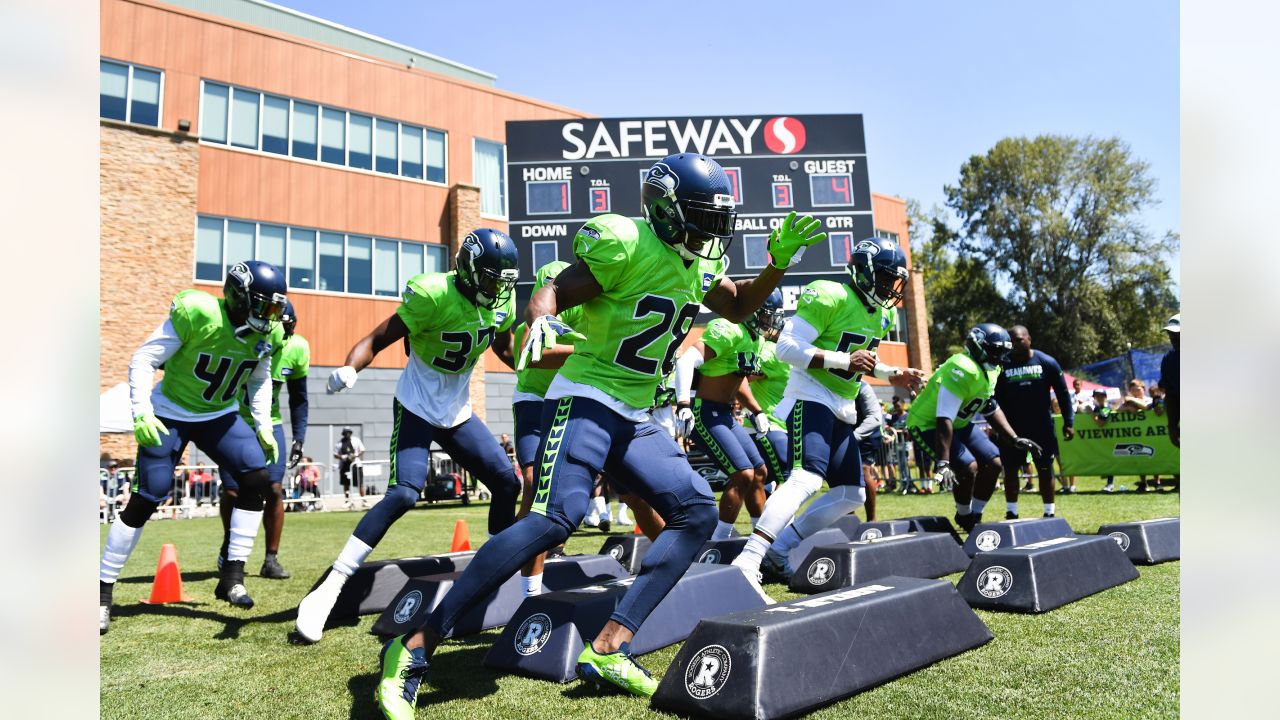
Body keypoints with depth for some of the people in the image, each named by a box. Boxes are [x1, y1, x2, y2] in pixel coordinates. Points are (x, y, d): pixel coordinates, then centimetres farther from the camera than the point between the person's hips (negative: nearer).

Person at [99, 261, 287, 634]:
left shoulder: (268, 334, -9)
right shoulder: (197, 313, -26)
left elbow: (260, 380, 10)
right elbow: (144, 359, -19)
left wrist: (263, 426, 3)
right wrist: (141, 412, -28)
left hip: (219, 416, 5)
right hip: (169, 415, -5)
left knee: (258, 479, -13)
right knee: (146, 498, -6)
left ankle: (232, 576, -3)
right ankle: (102, 591, 11)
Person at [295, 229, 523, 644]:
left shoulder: (503, 302, -2)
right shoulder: (434, 294, -22)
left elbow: (506, 351, 15)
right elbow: (378, 340, -20)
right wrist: (349, 369, -38)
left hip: (458, 413, 7)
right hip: (417, 408, -6)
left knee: (507, 483, 2)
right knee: (403, 494, -22)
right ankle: (330, 588, -14)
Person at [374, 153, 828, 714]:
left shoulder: (700, 263, 12)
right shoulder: (625, 243, -12)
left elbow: (738, 308, 27)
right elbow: (552, 292, -14)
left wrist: (779, 261, 13)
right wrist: (540, 320, -37)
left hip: (636, 418, 9)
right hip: (587, 400, -9)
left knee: (697, 512, -1)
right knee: (556, 518, -26)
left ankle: (607, 650, -4)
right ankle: (414, 648, -16)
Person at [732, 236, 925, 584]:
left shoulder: (883, 315, 13)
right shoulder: (830, 297, -15)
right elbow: (787, 347, -22)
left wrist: (892, 374, 13)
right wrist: (846, 360, -26)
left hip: (842, 410, 10)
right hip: (812, 397, -10)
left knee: (852, 493, 10)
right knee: (807, 479, -28)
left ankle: (778, 549, 12)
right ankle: (747, 561, -33)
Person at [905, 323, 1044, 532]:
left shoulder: (990, 370, 1)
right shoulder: (963, 370, -30)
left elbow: (991, 411, 13)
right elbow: (944, 419, -35)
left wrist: (1015, 440, 6)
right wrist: (942, 463, -38)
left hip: (960, 423, 10)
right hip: (929, 424, -10)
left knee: (993, 464, 3)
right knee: (968, 468, -21)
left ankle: (975, 516, 19)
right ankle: (965, 520, 5)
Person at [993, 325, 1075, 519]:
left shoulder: (1046, 363, -6)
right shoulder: (1003, 365, -4)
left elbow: (1062, 393, 0)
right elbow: (997, 399, 2)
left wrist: (1068, 422, -3)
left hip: (1042, 426, -1)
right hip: (1012, 427, 1)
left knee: (1045, 470, 6)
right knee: (1010, 469, 4)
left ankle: (1050, 512, 15)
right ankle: (1011, 513, 13)